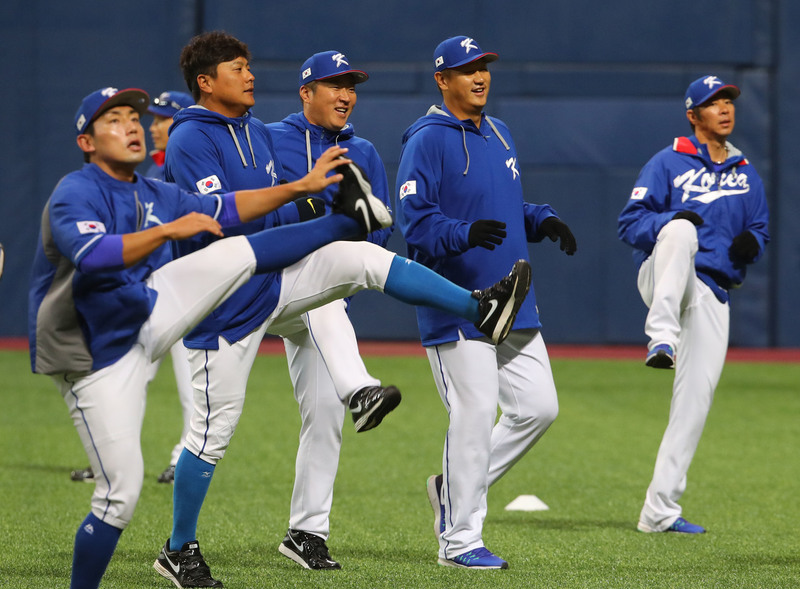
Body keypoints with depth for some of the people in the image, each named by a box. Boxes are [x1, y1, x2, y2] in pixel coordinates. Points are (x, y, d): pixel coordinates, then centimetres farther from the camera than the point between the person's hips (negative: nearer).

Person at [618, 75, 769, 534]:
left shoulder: (746, 175, 17)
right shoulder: (668, 164, 2)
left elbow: (760, 231, 22)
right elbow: (630, 224, -4)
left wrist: (751, 243, -3)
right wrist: (668, 222, -25)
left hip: (712, 296, 5)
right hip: (662, 276, -5)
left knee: (697, 397, -4)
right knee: (682, 229, -37)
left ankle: (660, 510, 2)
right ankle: (662, 338, -51)